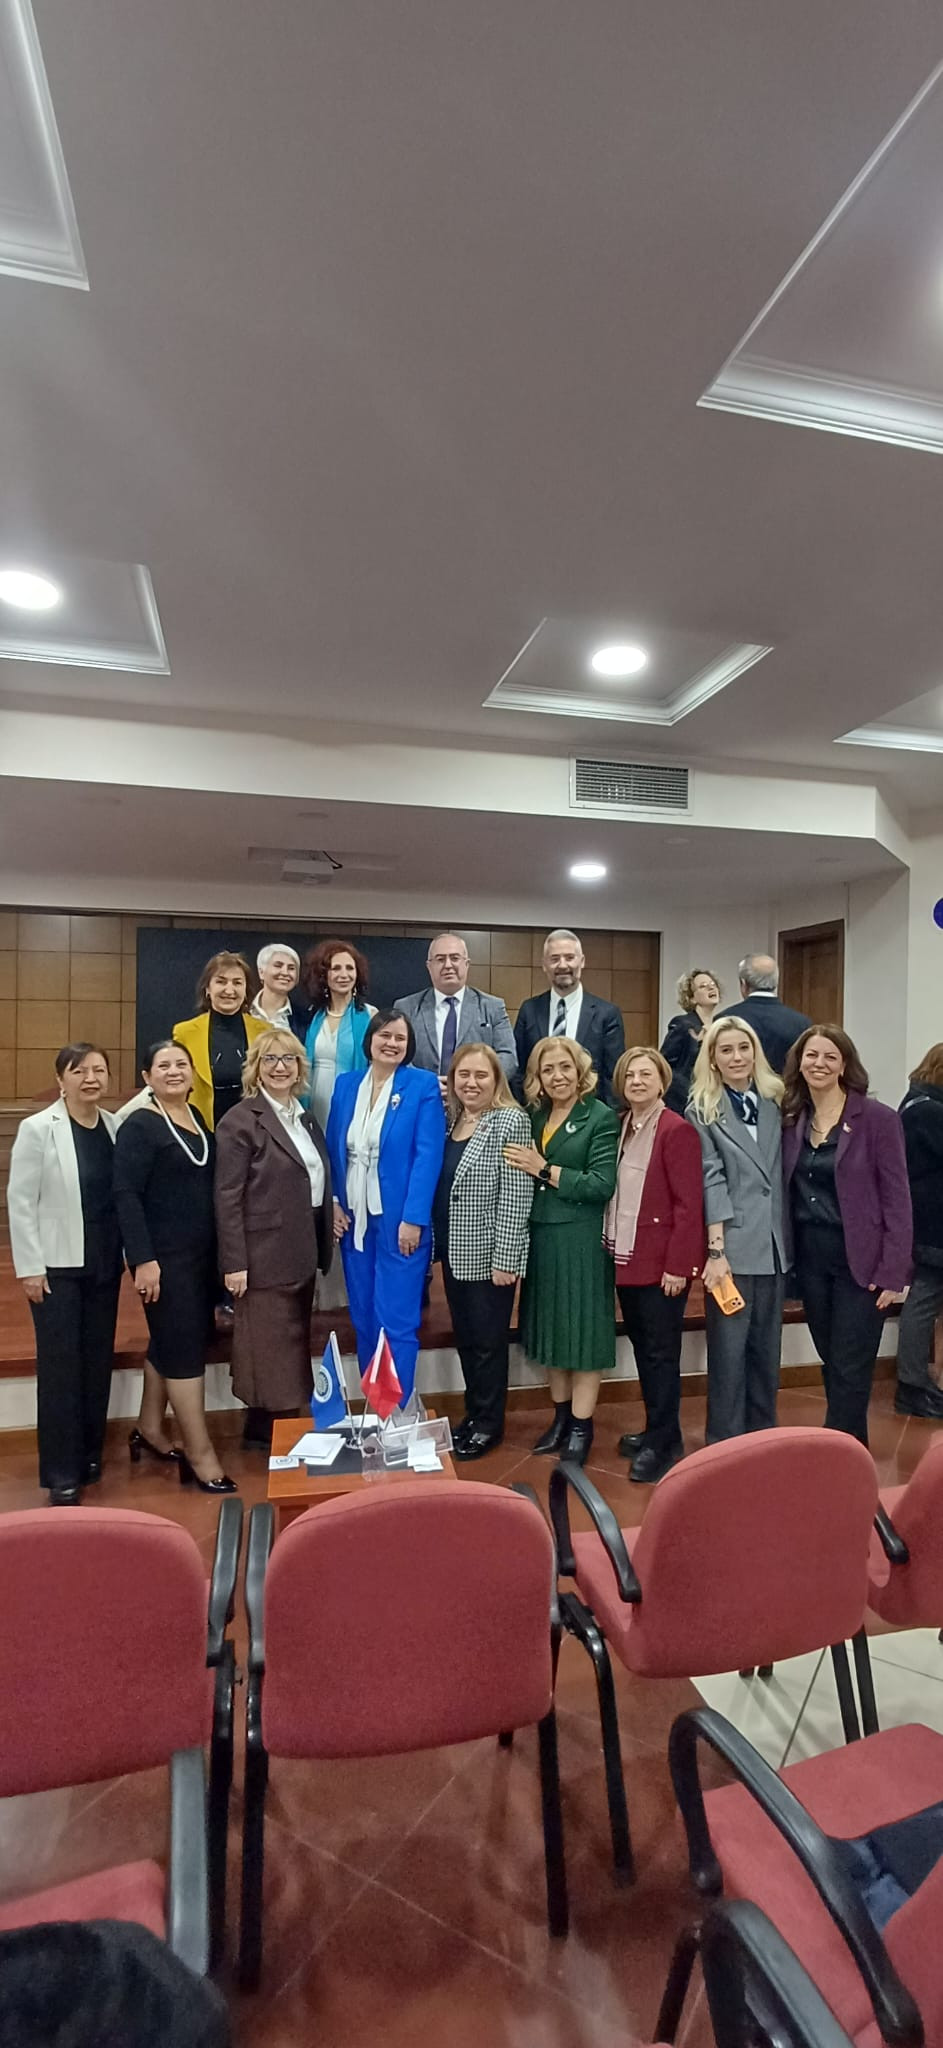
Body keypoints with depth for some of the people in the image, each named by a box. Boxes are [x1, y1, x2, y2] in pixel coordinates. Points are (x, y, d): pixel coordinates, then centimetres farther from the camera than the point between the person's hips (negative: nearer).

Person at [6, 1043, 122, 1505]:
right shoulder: (37, 1129, -10)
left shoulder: (116, 1126, 1)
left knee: (99, 1360, 13)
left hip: (104, 1263, 4)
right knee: (60, 1365, 2)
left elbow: (124, 1194, 6)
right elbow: (20, 1202, -9)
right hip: (58, 1265, -4)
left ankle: (89, 1454, 30)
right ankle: (62, 1473, 15)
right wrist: (30, 1267, -11)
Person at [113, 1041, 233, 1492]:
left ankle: (149, 1429, 35)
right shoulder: (139, 1126, -12)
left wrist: (220, 1251, 12)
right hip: (164, 1256, -7)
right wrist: (143, 1259, -22)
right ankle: (200, 1454, 7)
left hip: (201, 1252, 7)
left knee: (169, 1341, 18)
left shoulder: (196, 1117, 9)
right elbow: (126, 1195, -18)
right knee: (185, 1347, -3)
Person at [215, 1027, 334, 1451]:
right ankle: (264, 1431, 20)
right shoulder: (241, 1121, -12)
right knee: (268, 1345, 4)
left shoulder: (305, 1119, 11)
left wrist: (321, 1244, 11)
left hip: (302, 1251, 8)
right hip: (265, 1253, -8)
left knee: (295, 1343, 17)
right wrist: (234, 1263, -18)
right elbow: (227, 1197, -15)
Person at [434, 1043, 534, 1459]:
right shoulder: (450, 1119, 7)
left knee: (488, 1339, 7)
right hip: (454, 1252, 7)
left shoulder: (510, 1121, -14)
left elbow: (515, 1197, -17)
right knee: (464, 1336, 17)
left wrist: (504, 1259, -18)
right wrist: (438, 1243, 8)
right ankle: (473, 1412, 32)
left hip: (488, 1254, -6)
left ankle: (489, 1422, 23)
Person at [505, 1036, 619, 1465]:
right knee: (552, 1328, 15)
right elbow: (523, 1175, 12)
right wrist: (529, 1168, -9)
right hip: (540, 1236, 6)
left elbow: (602, 1185, -16)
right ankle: (561, 1417, 31)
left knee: (582, 1329, 4)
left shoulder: (601, 1117, -9)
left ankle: (581, 1427, 18)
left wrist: (545, 1170, -16)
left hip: (581, 1239, -6)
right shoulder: (535, 1116, 8)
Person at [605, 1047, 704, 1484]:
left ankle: (664, 1443, 17)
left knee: (661, 1352, 3)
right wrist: (611, 1246, 8)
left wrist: (677, 1265, -17)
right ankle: (656, 1431, 31)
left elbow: (689, 1204, -16)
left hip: (661, 1264, -7)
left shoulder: (676, 1130, -13)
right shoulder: (621, 1127, 9)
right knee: (642, 1348, 17)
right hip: (627, 1260, 7)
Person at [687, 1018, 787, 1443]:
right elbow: (711, 1182, -9)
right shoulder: (702, 1111, -3)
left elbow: (780, 1175, 9)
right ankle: (725, 1443, 16)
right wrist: (716, 1251, -13)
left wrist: (786, 1240, 4)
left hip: (773, 1246, 4)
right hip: (732, 1247, -4)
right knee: (729, 1351, 3)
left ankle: (764, 1437, 29)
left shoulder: (774, 1103, 9)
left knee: (766, 1349, 14)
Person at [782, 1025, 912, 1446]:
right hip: (810, 1258, 5)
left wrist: (892, 1272, -13)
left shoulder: (878, 1119, -9)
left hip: (860, 1260, -5)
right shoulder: (792, 1119, 4)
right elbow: (786, 1192, 6)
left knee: (850, 1370, 2)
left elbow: (897, 1200, -10)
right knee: (831, 1363, 16)